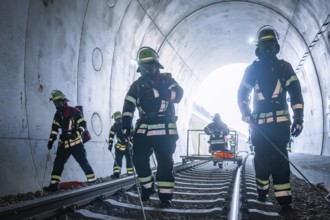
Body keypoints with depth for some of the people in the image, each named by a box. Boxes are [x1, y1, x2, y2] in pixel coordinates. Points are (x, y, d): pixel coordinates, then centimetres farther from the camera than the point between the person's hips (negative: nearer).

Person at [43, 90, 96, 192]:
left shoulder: (74, 111, -5)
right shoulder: (58, 115, 12)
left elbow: (83, 124, -7)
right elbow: (54, 129, 15)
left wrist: (76, 133, -21)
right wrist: (51, 140, 7)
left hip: (76, 143, -5)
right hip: (64, 144, 5)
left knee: (83, 162, -3)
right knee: (58, 163, -3)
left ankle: (92, 181, 9)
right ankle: (54, 185, 0)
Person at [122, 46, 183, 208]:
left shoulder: (166, 80, 5)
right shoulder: (137, 85, 11)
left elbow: (178, 95, -13)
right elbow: (128, 105, 2)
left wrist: (158, 90, -25)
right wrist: (126, 125, -11)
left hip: (164, 129, -3)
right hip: (143, 129, 3)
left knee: (164, 163, -4)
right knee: (139, 160, 1)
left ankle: (165, 196, 2)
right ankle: (147, 187, 24)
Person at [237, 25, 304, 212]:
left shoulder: (284, 67, 6)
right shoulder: (252, 70, 7)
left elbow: (296, 93, 1)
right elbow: (242, 95, 6)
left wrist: (298, 118, -8)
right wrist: (248, 117, -9)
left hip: (281, 121, -1)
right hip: (259, 123, 1)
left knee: (279, 158, -9)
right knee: (261, 158, 4)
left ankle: (284, 199, -9)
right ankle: (262, 190, 24)